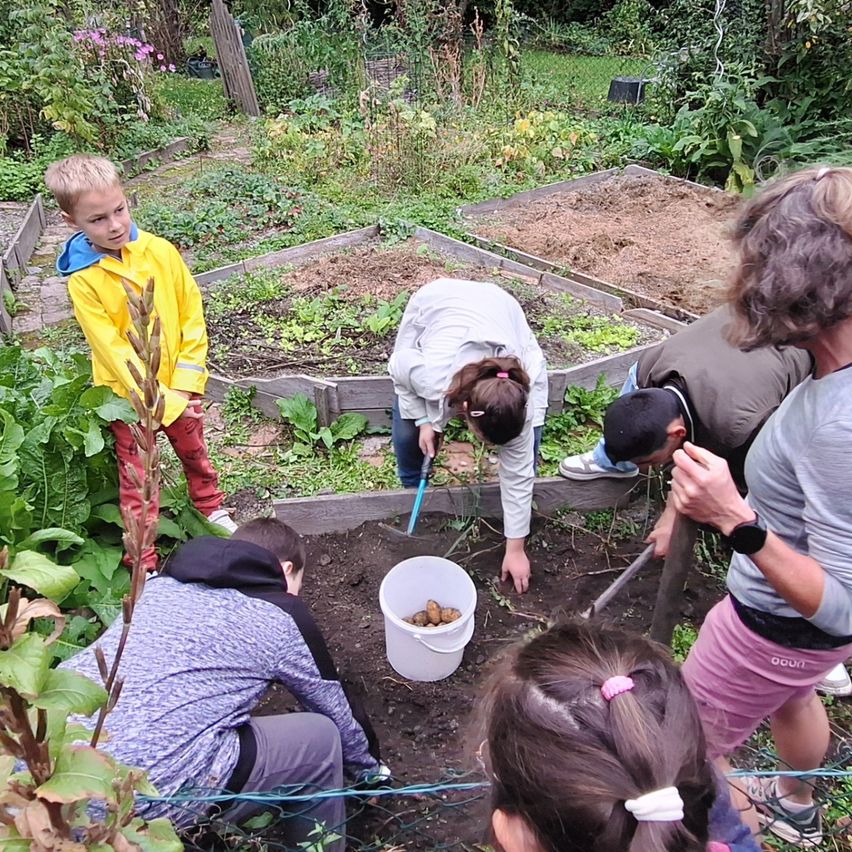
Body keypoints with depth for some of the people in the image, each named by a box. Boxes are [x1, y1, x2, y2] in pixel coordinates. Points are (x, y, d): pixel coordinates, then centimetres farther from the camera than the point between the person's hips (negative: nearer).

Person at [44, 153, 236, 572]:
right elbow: (113, 352, -18)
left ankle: (212, 510, 49)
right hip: (128, 394, -3)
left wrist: (185, 380, -12)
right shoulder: (83, 281, -17)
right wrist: (160, 400, -22)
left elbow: (192, 313, -6)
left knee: (194, 452, 23)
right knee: (138, 480, 8)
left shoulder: (161, 251, -10)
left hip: (179, 386, 3)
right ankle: (143, 563, 22)